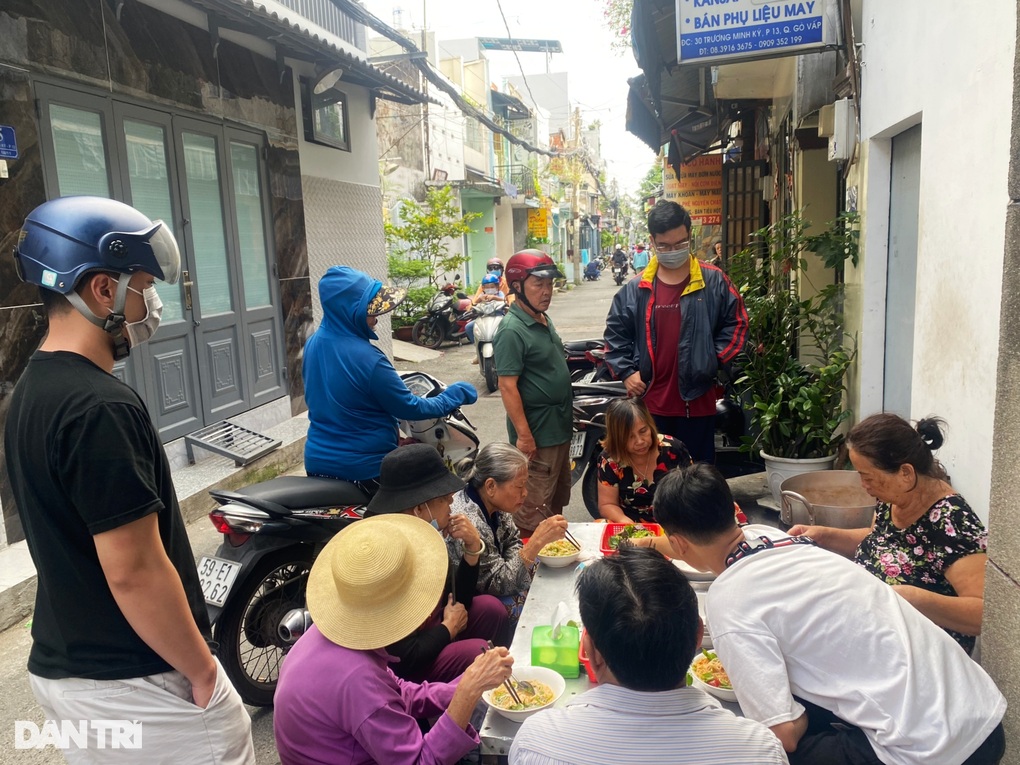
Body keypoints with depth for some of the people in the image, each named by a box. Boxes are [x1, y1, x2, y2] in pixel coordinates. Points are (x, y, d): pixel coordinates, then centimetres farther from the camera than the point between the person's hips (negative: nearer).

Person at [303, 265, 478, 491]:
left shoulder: (312, 343, -1)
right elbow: (410, 408, -16)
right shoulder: (366, 358, -26)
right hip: (366, 468, -7)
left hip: (317, 463, 8)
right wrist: (456, 395, -3)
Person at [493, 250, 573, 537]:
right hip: (537, 433, -9)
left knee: (557, 500, 22)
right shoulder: (513, 330, -20)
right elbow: (508, 386, -22)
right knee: (534, 511, 0)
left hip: (559, 427, 10)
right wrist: (524, 435, -24)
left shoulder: (544, 320, 8)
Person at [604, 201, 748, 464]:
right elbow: (615, 332, 9)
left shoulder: (714, 281, -2)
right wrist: (626, 372, -1)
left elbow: (736, 323, 4)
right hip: (650, 402, 2)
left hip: (697, 401, -1)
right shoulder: (636, 289, 2)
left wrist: (714, 360, -5)